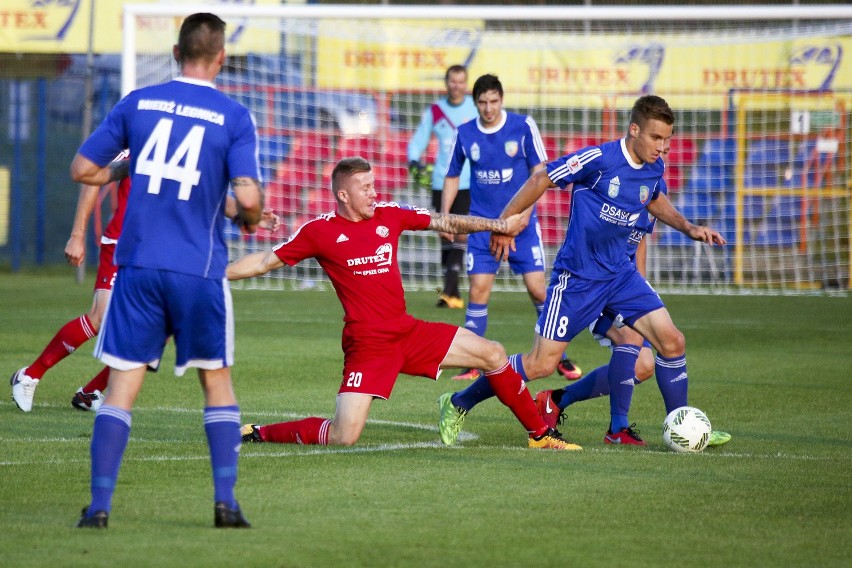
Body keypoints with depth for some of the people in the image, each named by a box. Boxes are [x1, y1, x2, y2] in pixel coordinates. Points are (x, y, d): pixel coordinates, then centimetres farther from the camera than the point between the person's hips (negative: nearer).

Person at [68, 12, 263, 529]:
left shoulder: (138, 103, 4)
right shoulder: (234, 117, -3)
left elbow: (83, 170, 8)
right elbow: (248, 197, -13)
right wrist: (250, 220, 10)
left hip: (138, 264, 2)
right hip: (199, 272, -1)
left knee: (122, 386, 4)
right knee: (218, 383, 13)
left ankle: (100, 505, -4)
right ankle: (226, 501, 6)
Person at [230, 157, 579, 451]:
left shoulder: (389, 216, 6)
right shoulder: (320, 232, -6)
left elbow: (444, 223, 14)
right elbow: (266, 262, 0)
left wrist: (495, 225, 6)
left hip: (408, 331, 6)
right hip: (367, 342, -6)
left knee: (493, 355, 4)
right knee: (344, 437, -17)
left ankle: (540, 433, 19)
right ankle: (259, 434, 4)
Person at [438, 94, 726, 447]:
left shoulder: (654, 168, 1)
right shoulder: (599, 159, -20)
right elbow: (541, 180, -11)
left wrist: (689, 228, 11)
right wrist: (503, 225, -6)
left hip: (620, 273, 6)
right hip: (577, 276, -6)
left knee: (672, 342, -6)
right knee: (541, 364, -7)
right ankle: (458, 405, 9)